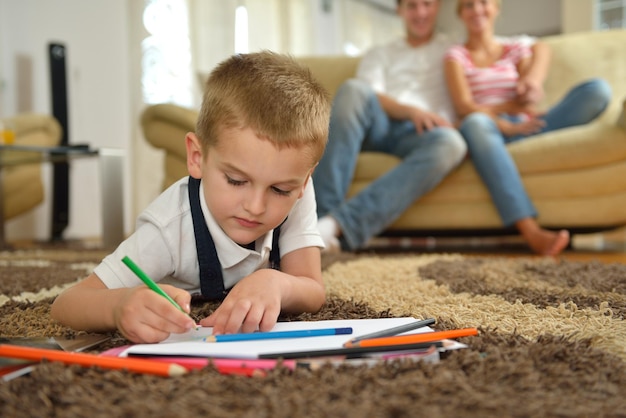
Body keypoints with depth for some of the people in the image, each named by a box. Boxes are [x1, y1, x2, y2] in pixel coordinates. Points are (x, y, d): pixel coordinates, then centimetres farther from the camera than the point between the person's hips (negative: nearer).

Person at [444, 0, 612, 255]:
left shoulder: (517, 51, 21)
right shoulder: (455, 56, 13)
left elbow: (528, 108, 6)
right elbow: (464, 107, -5)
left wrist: (532, 82, -18)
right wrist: (510, 113, -19)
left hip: (520, 131, 3)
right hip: (487, 133, -3)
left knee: (599, 89, -16)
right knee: (475, 123, -43)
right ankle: (532, 232, -53)